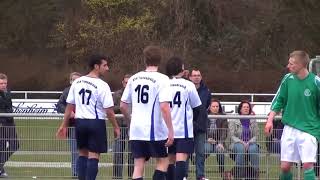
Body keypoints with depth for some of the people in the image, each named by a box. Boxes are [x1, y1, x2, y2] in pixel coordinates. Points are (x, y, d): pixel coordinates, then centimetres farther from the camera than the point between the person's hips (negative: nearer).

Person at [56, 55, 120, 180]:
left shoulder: (77, 82, 4)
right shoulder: (102, 85, -13)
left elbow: (69, 105, 8)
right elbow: (109, 110, -13)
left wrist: (64, 125, 14)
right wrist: (116, 127, -2)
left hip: (80, 122, 5)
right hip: (96, 122, -5)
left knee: (83, 153, 15)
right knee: (94, 156, -2)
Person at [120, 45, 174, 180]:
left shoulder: (134, 78, 8)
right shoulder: (161, 79, -8)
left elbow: (122, 105, 12)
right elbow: (164, 107, -18)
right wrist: (170, 131, -15)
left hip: (136, 130, 4)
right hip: (155, 130, -4)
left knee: (138, 165, 5)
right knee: (163, 162, 12)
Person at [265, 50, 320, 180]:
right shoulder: (288, 79, 1)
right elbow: (278, 100, 10)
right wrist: (270, 120, 1)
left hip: (309, 129, -3)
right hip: (290, 128, 3)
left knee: (307, 165, -13)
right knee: (285, 167, 2)